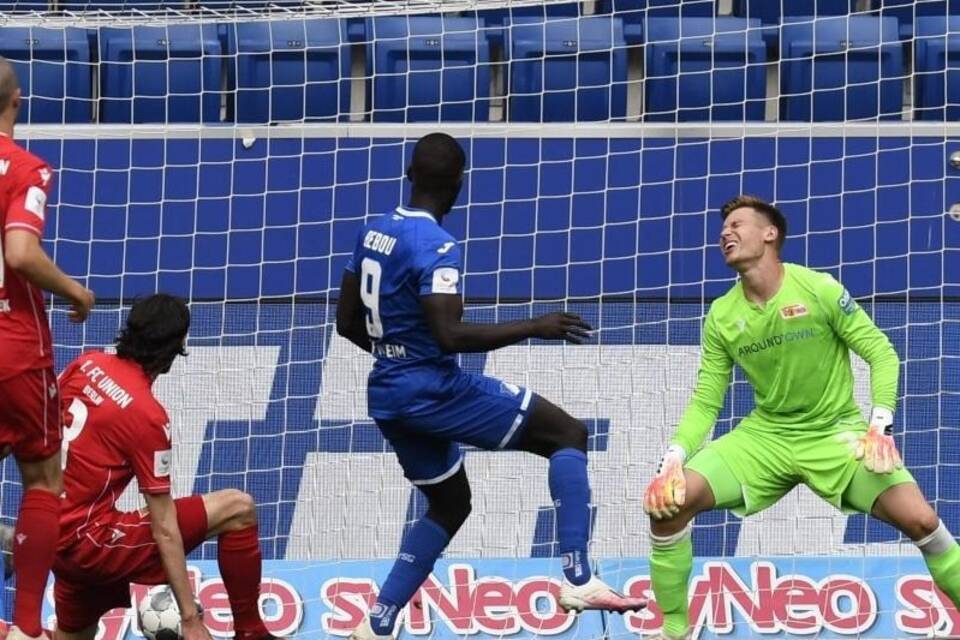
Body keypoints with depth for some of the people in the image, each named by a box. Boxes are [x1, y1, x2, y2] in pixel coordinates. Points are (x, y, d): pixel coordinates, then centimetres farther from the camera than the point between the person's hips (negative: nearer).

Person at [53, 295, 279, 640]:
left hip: (57, 541, 8)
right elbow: (164, 530, -16)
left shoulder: (87, 365, 1)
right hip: (91, 541, -8)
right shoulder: (147, 415, -18)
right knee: (238, 508, -5)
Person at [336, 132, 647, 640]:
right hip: (433, 391, -9)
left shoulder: (374, 232, 7)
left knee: (450, 505, 24)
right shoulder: (434, 245, -18)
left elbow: (347, 323, 15)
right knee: (568, 434, -4)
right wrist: (534, 328, -19)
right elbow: (451, 336, -27)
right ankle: (578, 581, -14)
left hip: (388, 397, 9)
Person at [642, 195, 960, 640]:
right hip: (765, 435, 3)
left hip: (836, 432, -3)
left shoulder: (819, 289, -12)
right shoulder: (721, 316, -1)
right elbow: (705, 401, 2)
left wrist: (880, 427, -24)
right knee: (668, 500, -17)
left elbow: (882, 355, -9)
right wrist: (673, 459, -14)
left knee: (919, 520, -23)